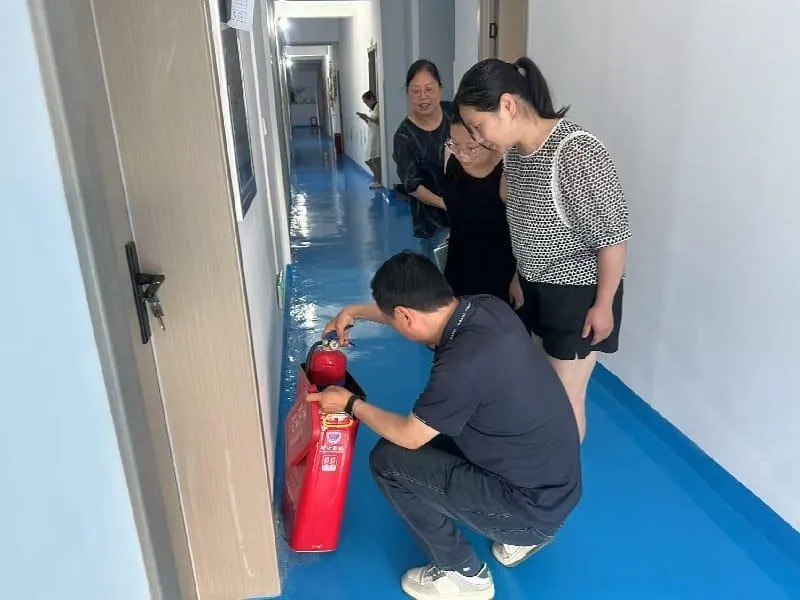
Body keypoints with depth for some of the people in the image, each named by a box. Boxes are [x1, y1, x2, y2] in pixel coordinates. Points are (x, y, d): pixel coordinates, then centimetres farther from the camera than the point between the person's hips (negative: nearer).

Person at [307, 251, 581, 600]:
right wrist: (355, 312, 20)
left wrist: (351, 404, 1)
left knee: (389, 460, -7)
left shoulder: (462, 364, -32)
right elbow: (419, 312, 14)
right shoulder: (488, 307, -8)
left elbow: (409, 435, -14)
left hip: (532, 504, -8)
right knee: (432, 428, 20)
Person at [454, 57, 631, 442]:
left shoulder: (578, 154, -27)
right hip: (533, 287, 8)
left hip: (578, 292, -7)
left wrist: (603, 304, -16)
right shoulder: (515, 150, -2)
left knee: (565, 394, 7)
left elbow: (613, 236, -22)